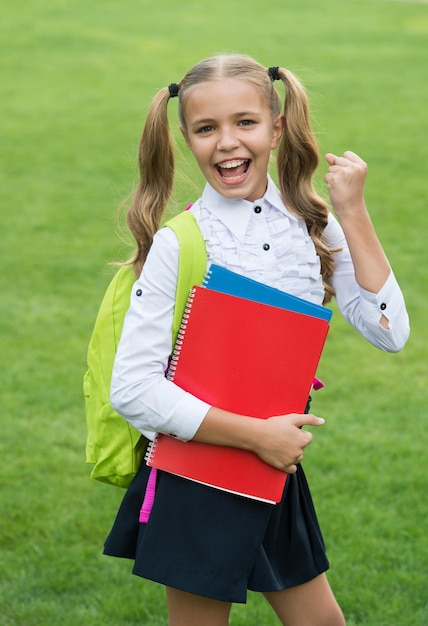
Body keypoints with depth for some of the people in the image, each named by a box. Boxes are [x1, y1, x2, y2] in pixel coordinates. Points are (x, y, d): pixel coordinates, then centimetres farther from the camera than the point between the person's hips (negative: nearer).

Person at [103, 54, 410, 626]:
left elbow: (389, 332, -9)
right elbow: (132, 388, -20)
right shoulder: (177, 243, -15)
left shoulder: (313, 225, -1)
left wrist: (352, 214, -13)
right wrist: (256, 434, -20)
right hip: (196, 482, -5)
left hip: (277, 474, 5)